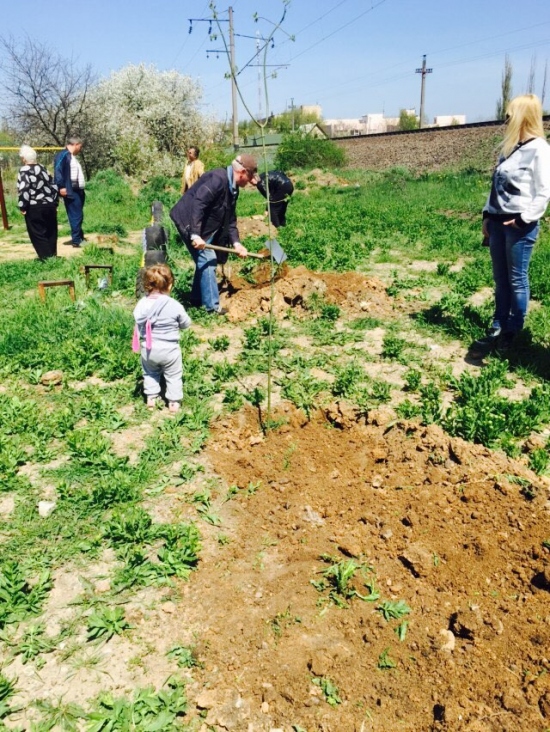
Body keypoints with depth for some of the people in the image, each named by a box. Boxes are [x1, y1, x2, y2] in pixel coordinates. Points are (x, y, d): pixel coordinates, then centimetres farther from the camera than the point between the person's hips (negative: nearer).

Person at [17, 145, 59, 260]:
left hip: (34, 208, -7)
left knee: (38, 235, 1)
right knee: (51, 233, 14)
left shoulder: (24, 171, -10)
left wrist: (22, 207, -9)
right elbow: (53, 186, 14)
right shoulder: (43, 168, 11)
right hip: (50, 206, 7)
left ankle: (47, 258, -2)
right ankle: (53, 256, 19)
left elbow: (23, 190, -18)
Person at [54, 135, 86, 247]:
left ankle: (80, 238, 24)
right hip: (70, 191, -10)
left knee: (79, 215, 15)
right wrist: (61, 187, -24)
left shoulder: (72, 156, 22)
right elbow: (57, 170, -18)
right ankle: (76, 240, -5)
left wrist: (82, 188, 19)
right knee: (76, 216, -9)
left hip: (78, 191, 10)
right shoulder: (63, 155, -9)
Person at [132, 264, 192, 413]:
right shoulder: (175, 306, -18)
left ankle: (151, 398, 31)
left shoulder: (142, 304, -9)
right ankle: (174, 402, 20)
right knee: (173, 375, 15)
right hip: (169, 349, -3)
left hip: (148, 349, 3)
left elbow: (138, 321, 1)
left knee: (150, 373, 26)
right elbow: (186, 323, -4)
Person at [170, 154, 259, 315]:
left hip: (206, 226, 10)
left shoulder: (233, 188, 7)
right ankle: (212, 306, -4)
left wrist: (236, 243, -1)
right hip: (189, 222, -10)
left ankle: (197, 299, 28)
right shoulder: (218, 178, -23)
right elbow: (197, 203, -31)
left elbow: (230, 219, 10)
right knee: (207, 260, -10)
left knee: (204, 260, 15)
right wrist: (195, 235, -34)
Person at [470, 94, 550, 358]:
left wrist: (524, 219, -17)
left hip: (520, 226, -8)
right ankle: (497, 329, 18)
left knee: (517, 280, 0)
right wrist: (487, 216, 14)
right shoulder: (509, 148, 15)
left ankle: (511, 332, 9)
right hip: (498, 222, 8)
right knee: (500, 279, 11)